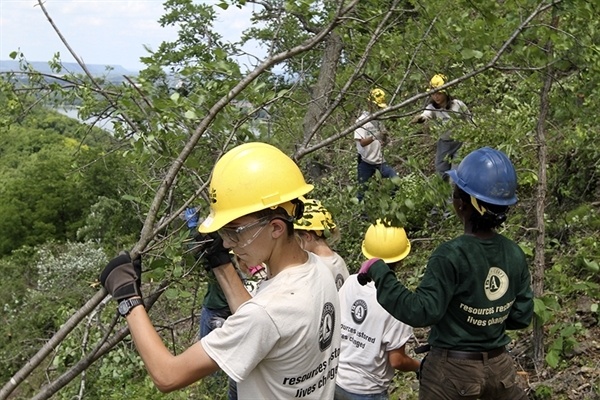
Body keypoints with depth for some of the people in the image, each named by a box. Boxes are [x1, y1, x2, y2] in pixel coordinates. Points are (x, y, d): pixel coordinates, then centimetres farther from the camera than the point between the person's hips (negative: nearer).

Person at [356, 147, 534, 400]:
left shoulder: (452, 255, -23)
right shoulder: (515, 255, -6)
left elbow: (421, 312, -25)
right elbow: (521, 317, 2)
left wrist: (378, 271, -20)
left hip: (453, 369, -5)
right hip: (498, 366, 5)